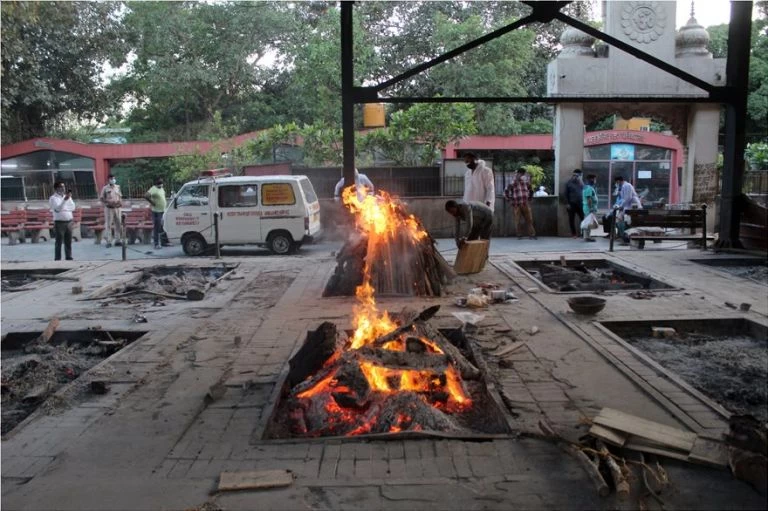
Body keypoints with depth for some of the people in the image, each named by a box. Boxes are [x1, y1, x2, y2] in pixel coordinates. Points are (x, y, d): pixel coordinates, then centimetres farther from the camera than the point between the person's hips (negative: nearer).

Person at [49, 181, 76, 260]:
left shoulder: (67, 196, 15)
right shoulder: (53, 198, -3)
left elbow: (73, 207, 6)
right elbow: (58, 208, -19)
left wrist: (69, 198, -6)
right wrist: (64, 200, -30)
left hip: (69, 222, 5)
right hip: (59, 222, -5)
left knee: (68, 242, 9)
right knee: (59, 242, -3)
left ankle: (69, 258, 15)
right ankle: (57, 259, 0)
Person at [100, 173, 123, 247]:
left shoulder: (117, 187, 10)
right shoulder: (105, 188, -3)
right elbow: (101, 198, -2)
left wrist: (120, 202, -1)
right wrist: (108, 202, -15)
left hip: (117, 208, 4)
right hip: (109, 208, -4)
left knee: (118, 224, 5)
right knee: (108, 225, -2)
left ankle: (117, 240, 12)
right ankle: (109, 242, 1)